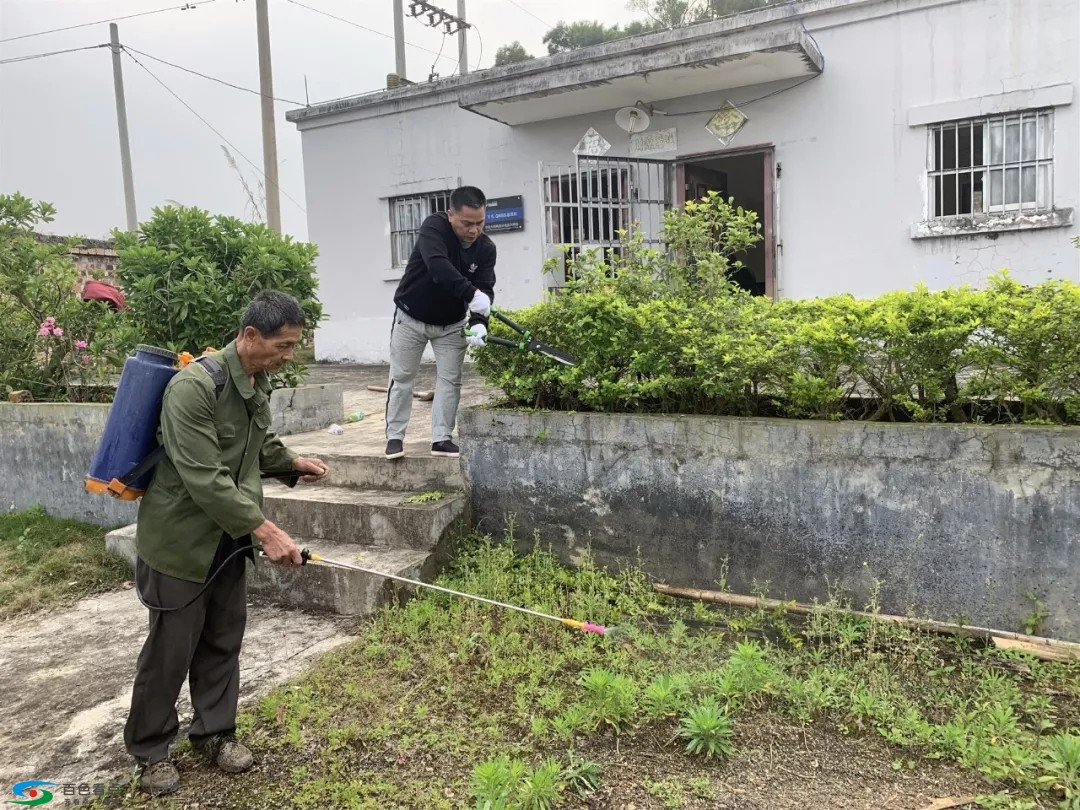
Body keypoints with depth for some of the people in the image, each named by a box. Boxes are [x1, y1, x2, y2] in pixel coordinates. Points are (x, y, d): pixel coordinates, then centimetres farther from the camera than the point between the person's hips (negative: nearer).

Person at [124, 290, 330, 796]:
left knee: (223, 641, 15)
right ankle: (148, 749, 26)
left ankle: (213, 731, 33)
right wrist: (264, 529, -31)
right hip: (181, 537, -7)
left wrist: (292, 462, 4)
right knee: (171, 649, 6)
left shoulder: (259, 381, 2)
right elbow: (204, 478, -30)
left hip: (229, 538, 7)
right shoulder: (195, 385, -25)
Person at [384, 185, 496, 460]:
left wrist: (479, 322, -39)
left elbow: (485, 289, -19)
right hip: (411, 317, -3)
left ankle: (441, 438, 10)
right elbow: (438, 267, -43)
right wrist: (471, 294, -56)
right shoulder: (433, 228, -26)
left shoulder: (486, 248, -13)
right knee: (401, 377, 4)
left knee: (450, 380, 1)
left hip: (452, 323, 3)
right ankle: (394, 436, 15)